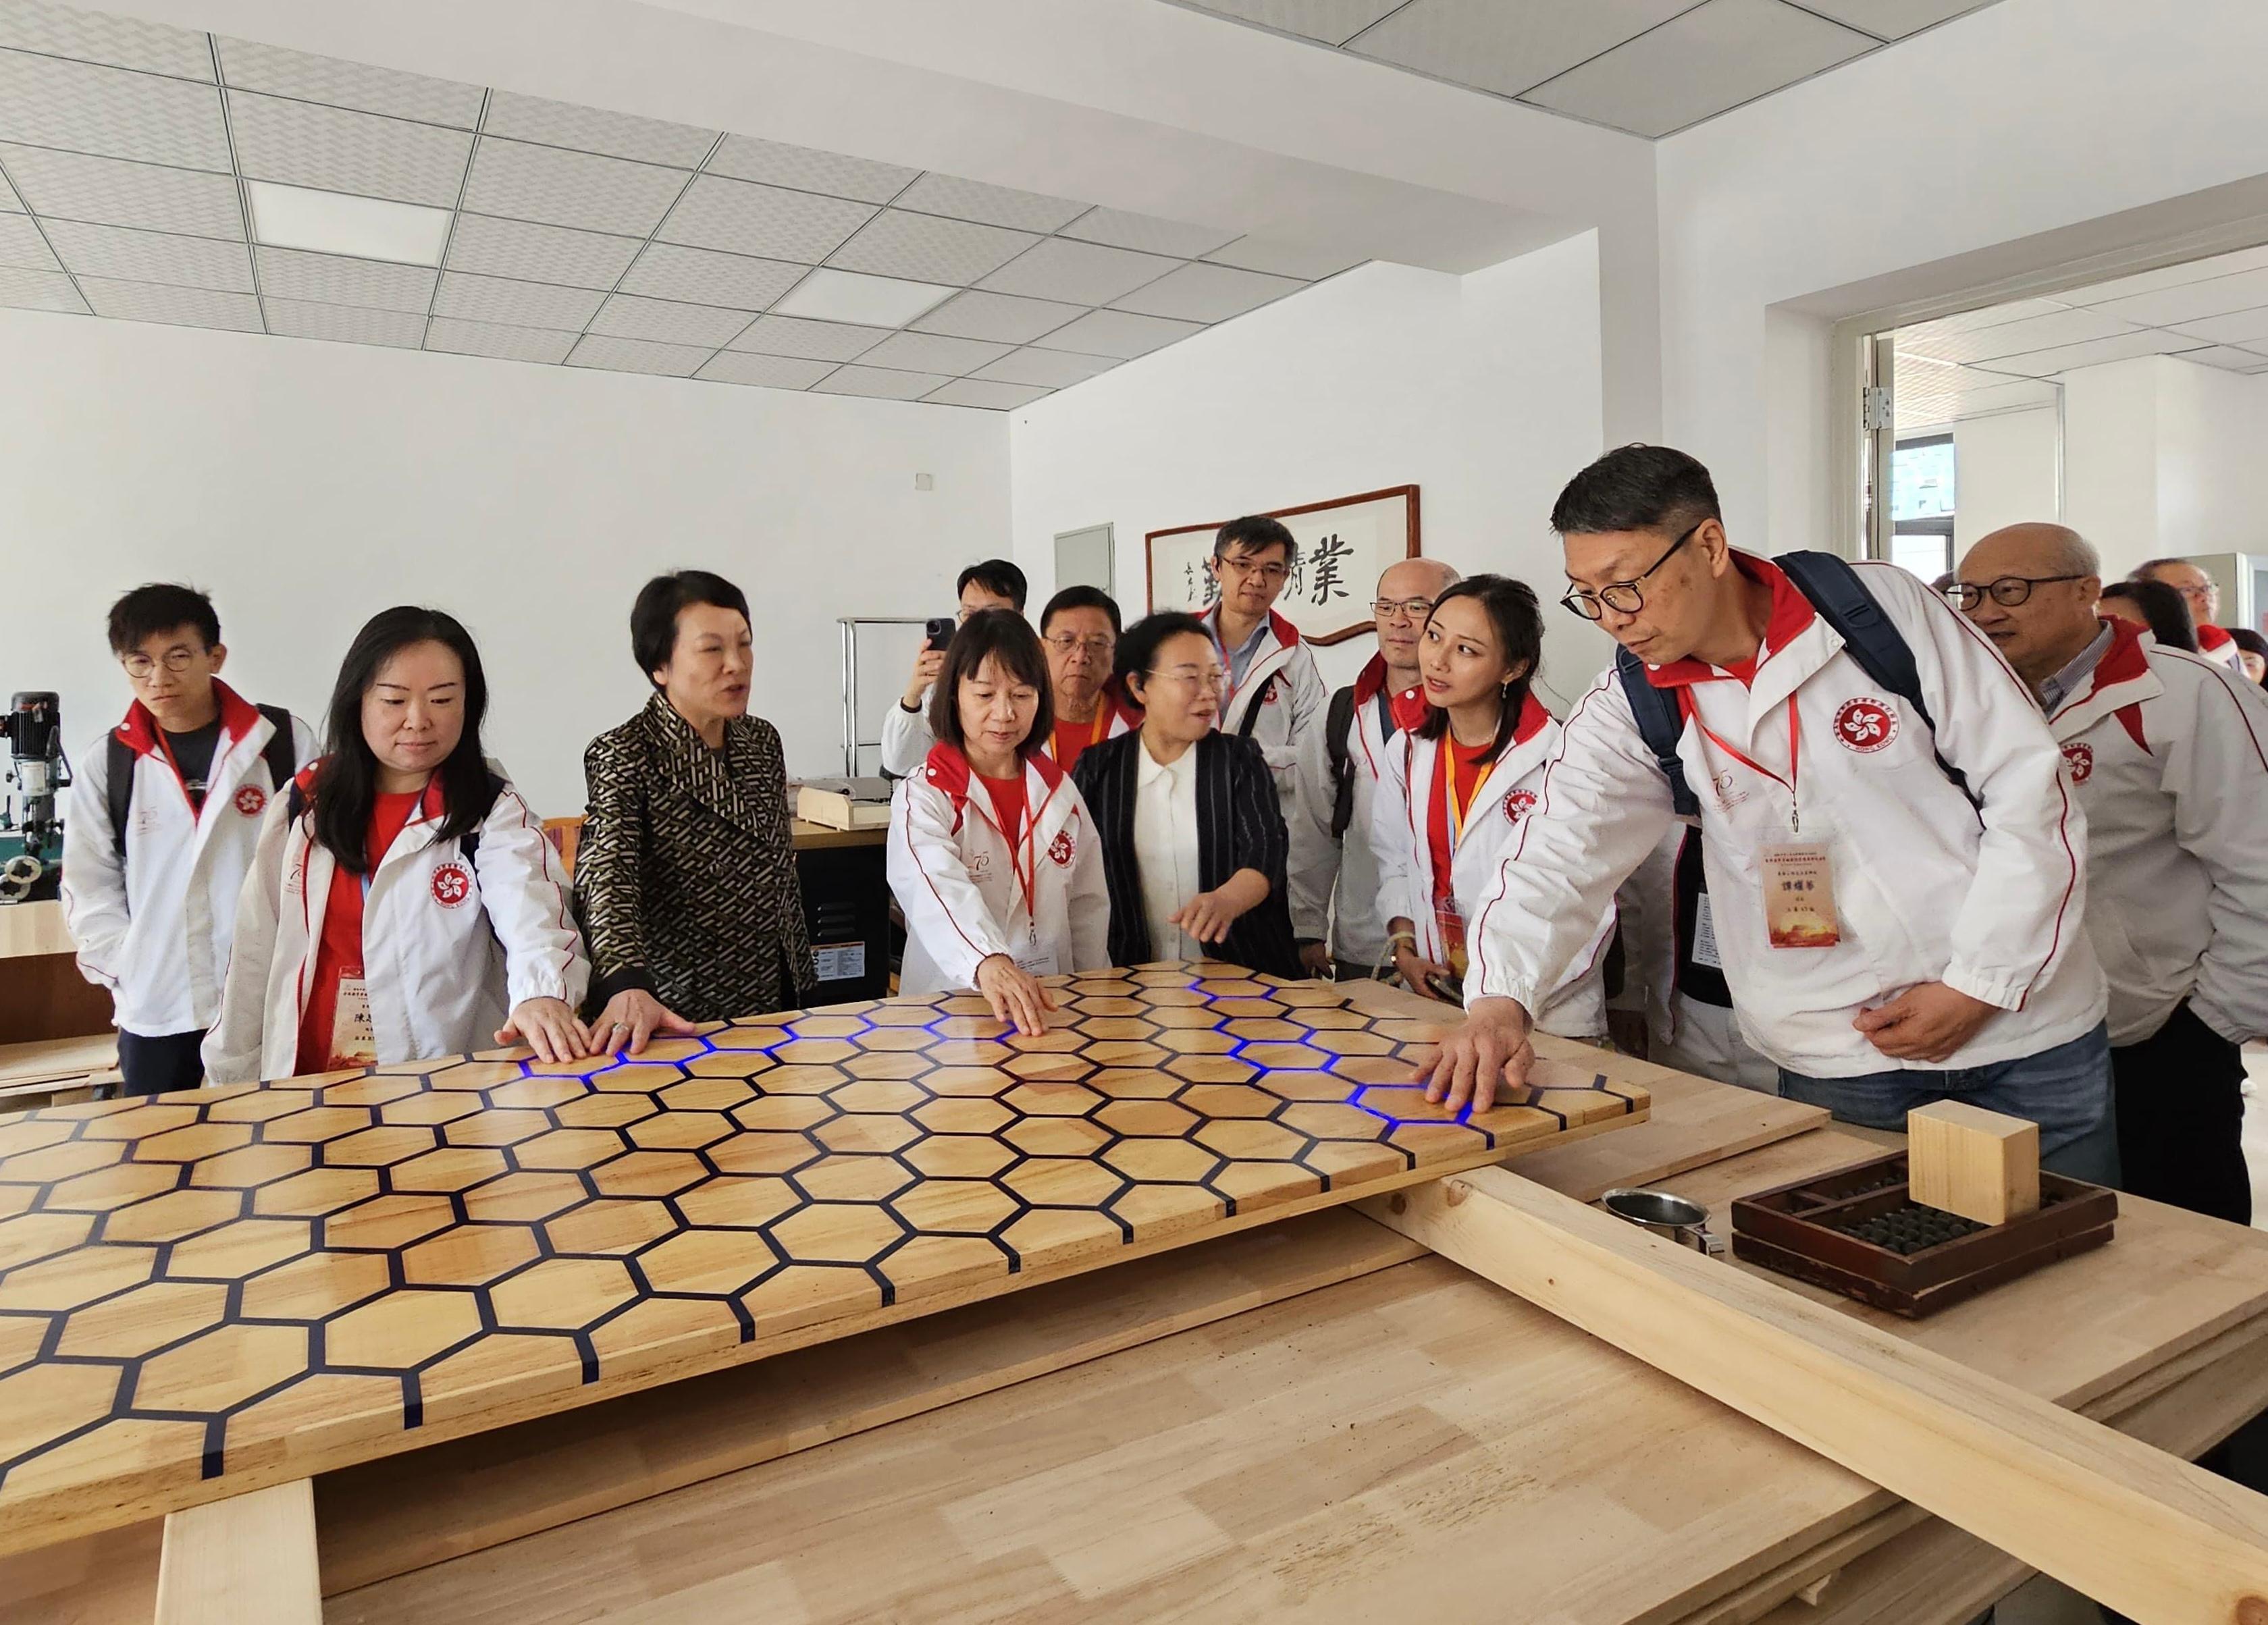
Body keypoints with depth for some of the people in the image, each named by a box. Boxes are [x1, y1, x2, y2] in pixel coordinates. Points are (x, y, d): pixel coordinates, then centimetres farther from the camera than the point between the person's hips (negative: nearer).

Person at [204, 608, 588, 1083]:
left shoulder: (492, 811, -4)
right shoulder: (304, 804, 8)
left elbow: (531, 913, -23)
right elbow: (254, 952, 14)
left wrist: (542, 994, -43)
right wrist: (233, 1075, 17)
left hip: (446, 1084, -4)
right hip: (306, 1080, 4)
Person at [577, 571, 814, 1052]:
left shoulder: (763, 740, 3)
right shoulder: (625, 757, -15)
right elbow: (606, 876, -29)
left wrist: (802, 967, 14)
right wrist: (628, 988, -45)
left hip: (781, 995, 6)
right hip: (688, 1017, -6)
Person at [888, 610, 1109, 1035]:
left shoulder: (1061, 793, 9)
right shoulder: (922, 797, -6)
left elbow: (1088, 905, 14)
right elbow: (939, 893, -24)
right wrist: (989, 964, -41)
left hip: (1049, 1004, 3)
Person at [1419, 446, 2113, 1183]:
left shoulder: (1881, 606, -11)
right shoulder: (1631, 708, -8)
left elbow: (2029, 790, -7)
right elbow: (1557, 855, -20)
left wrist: (1979, 984, -11)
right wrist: (1498, 1000, -38)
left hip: (2023, 1023, 0)